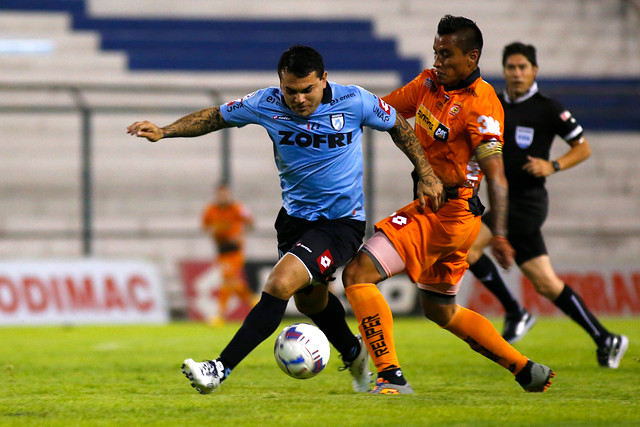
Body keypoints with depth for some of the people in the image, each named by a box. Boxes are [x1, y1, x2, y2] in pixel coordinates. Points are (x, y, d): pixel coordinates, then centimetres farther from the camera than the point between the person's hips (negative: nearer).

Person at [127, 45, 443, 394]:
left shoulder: (354, 102, -19)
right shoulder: (266, 104, -12)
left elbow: (398, 126, -1)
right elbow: (215, 117, 2)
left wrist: (426, 174, -2)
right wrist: (164, 132, -9)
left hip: (342, 222, -6)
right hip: (296, 216, 6)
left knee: (280, 285, -23)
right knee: (310, 300, 24)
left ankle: (220, 369, -22)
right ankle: (354, 354, 54)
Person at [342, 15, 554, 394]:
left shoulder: (481, 105, -19)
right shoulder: (431, 83, 5)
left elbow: (496, 174, -26)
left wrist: (499, 234, -35)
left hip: (447, 214, -10)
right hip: (435, 207, 10)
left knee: (358, 274, -15)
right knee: (441, 310, 23)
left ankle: (392, 376, -16)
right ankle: (527, 369, 30)